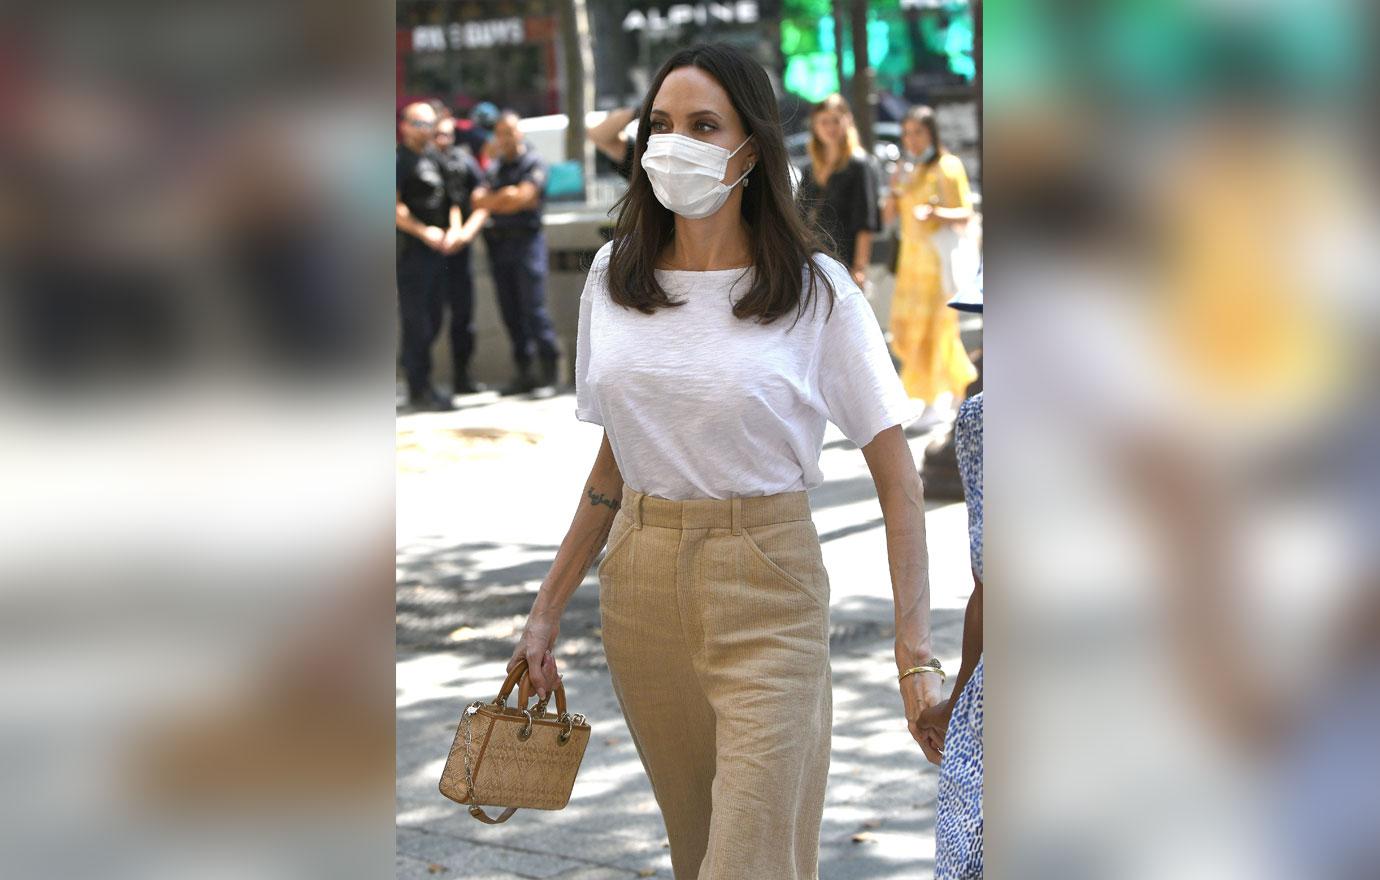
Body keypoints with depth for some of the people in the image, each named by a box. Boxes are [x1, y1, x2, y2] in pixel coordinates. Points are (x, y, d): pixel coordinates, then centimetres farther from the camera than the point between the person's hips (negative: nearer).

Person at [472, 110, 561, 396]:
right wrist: (508, 196, -9)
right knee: (510, 312, 4)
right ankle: (524, 373, 8)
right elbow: (478, 201, 6)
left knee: (533, 307, -10)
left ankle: (549, 367, -5)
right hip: (498, 243, 6)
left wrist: (493, 201, -2)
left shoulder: (534, 163, -1)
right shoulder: (493, 167, 17)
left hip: (526, 240, -6)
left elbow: (523, 196, -13)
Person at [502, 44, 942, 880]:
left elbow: (898, 477, -8)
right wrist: (549, 608, 14)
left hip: (766, 592, -4)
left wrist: (916, 653, -16)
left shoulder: (815, 291, -8)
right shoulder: (615, 276, 6)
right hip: (640, 584, 5)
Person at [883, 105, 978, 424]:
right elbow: (888, 216, 11)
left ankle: (938, 398, -1)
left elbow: (965, 213, -11)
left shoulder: (947, 167, -7)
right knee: (908, 327, 6)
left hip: (939, 254, -7)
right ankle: (960, 375, 24)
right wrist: (895, 190, -7)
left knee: (935, 324, -8)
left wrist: (935, 212, -28)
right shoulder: (905, 169, 13)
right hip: (911, 254, 7)